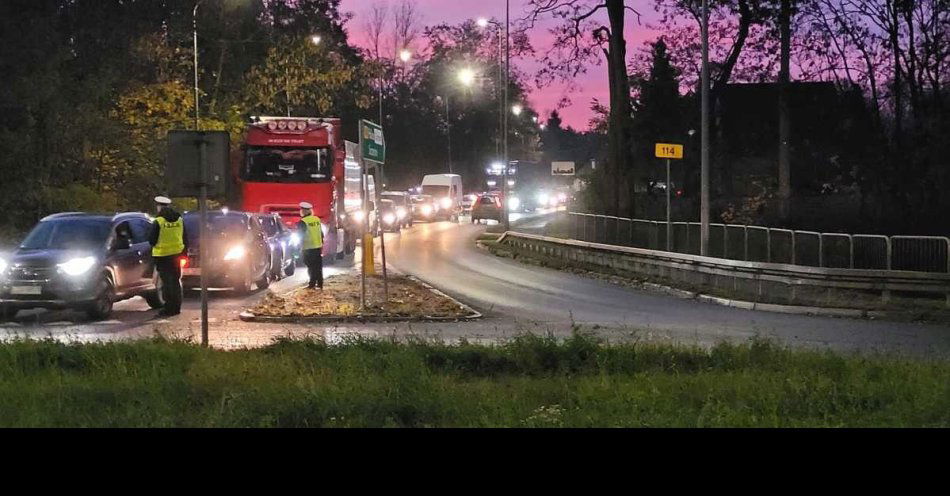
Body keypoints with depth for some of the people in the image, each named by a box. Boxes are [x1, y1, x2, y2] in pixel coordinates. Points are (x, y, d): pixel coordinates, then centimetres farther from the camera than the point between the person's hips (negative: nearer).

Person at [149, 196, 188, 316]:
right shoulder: (179, 220, 3)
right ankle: (176, 307, 17)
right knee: (176, 281, 13)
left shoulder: (158, 222, -14)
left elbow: (152, 241, -11)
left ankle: (169, 308, -2)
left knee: (167, 282, -1)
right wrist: (184, 250, 20)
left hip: (162, 255, -5)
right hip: (176, 253, 5)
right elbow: (185, 238, 9)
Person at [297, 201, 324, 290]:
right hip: (318, 246, 6)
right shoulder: (317, 219, 6)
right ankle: (320, 283, 15)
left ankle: (312, 283, -3)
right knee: (318, 266, 11)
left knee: (311, 267, -1)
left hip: (309, 248, -6)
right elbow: (321, 233, 13)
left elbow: (300, 236, -12)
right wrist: (322, 244, 22)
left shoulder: (303, 222, -15)